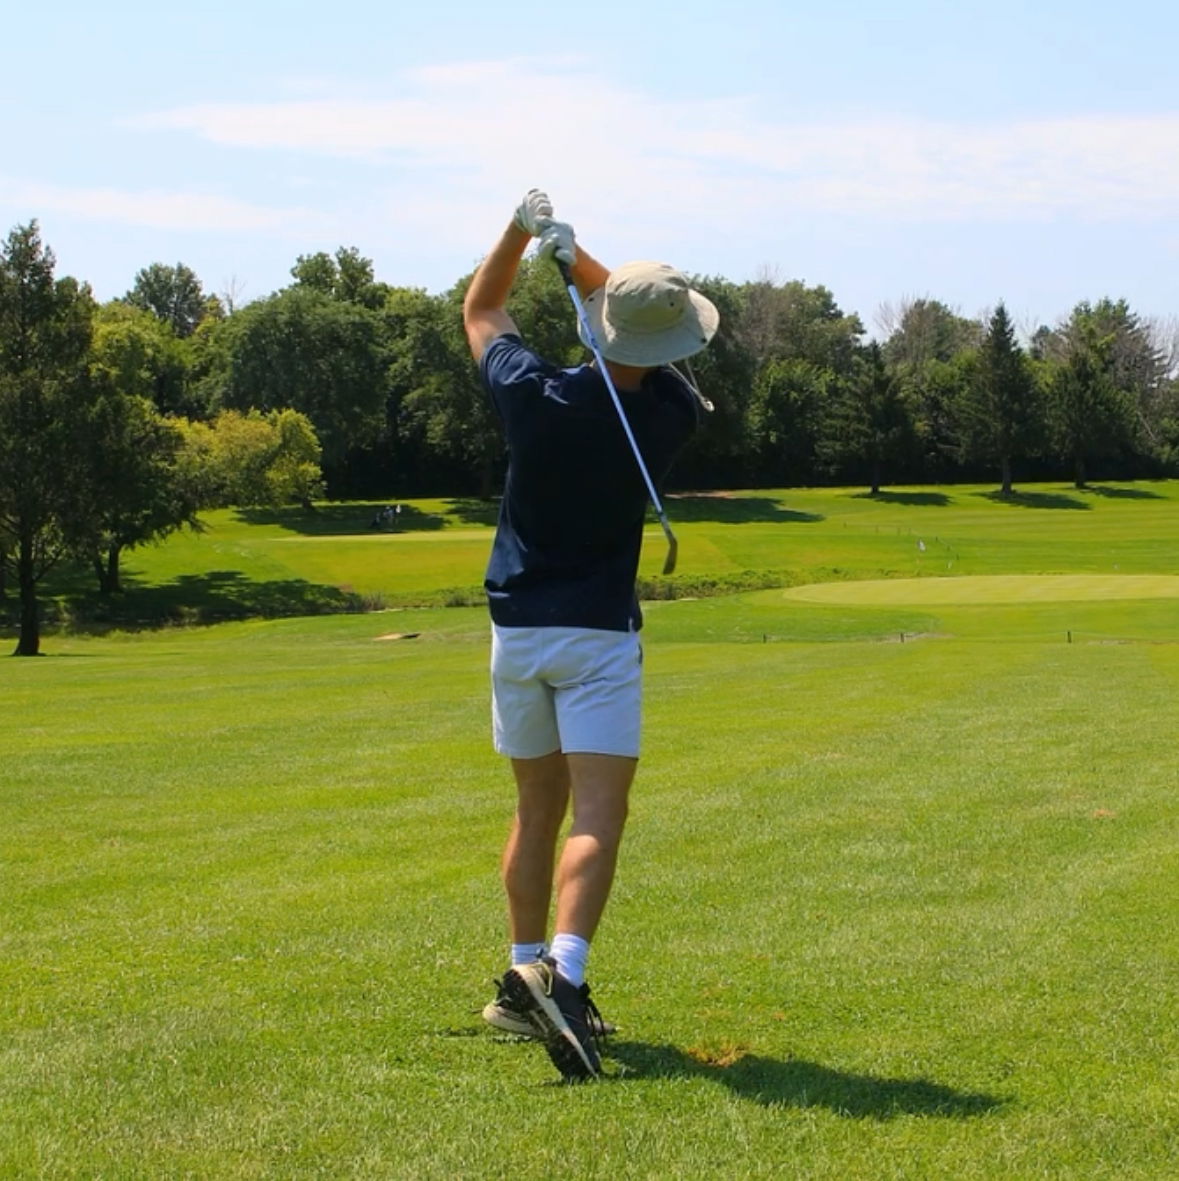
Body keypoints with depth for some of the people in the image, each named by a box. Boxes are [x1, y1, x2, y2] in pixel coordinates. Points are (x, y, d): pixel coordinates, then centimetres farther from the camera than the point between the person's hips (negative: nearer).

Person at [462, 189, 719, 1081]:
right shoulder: (671, 415, -9)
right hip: (598, 635, -3)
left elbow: (480, 311, 12)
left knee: (538, 808, 16)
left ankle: (526, 978, 20)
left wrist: (522, 231, 10)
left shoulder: (534, 397, -9)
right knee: (599, 813, -10)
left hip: (516, 630, 3)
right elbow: (648, 342, 11)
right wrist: (573, 254, 7)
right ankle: (562, 973, -29)